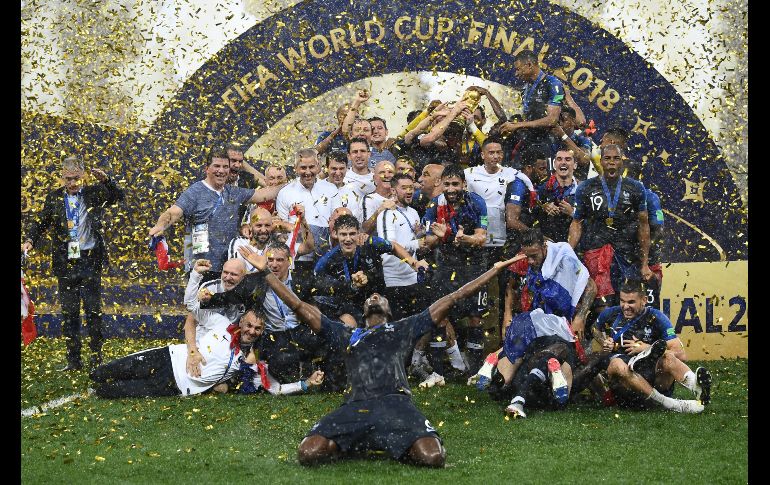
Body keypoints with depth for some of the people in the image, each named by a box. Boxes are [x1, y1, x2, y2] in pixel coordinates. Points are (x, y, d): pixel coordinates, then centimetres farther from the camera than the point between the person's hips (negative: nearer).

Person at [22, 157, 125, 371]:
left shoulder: (94, 194, 4)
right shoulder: (54, 198, 8)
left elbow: (119, 196, 1)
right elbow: (40, 222, 9)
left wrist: (105, 180, -16)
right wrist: (30, 240, -9)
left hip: (90, 261, -2)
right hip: (65, 263, 2)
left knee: (93, 311, -1)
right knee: (69, 313, 5)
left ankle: (96, 359, 6)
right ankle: (73, 359, 11)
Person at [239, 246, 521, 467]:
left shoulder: (404, 330, 30)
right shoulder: (346, 335, 32)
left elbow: (452, 299, 27)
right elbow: (299, 307, 30)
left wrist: (495, 270, 24)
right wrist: (265, 272, 27)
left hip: (396, 404, -1)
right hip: (355, 407, 1)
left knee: (433, 458, -30)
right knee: (308, 454, -26)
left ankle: (397, 447, 5)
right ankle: (353, 446, 5)